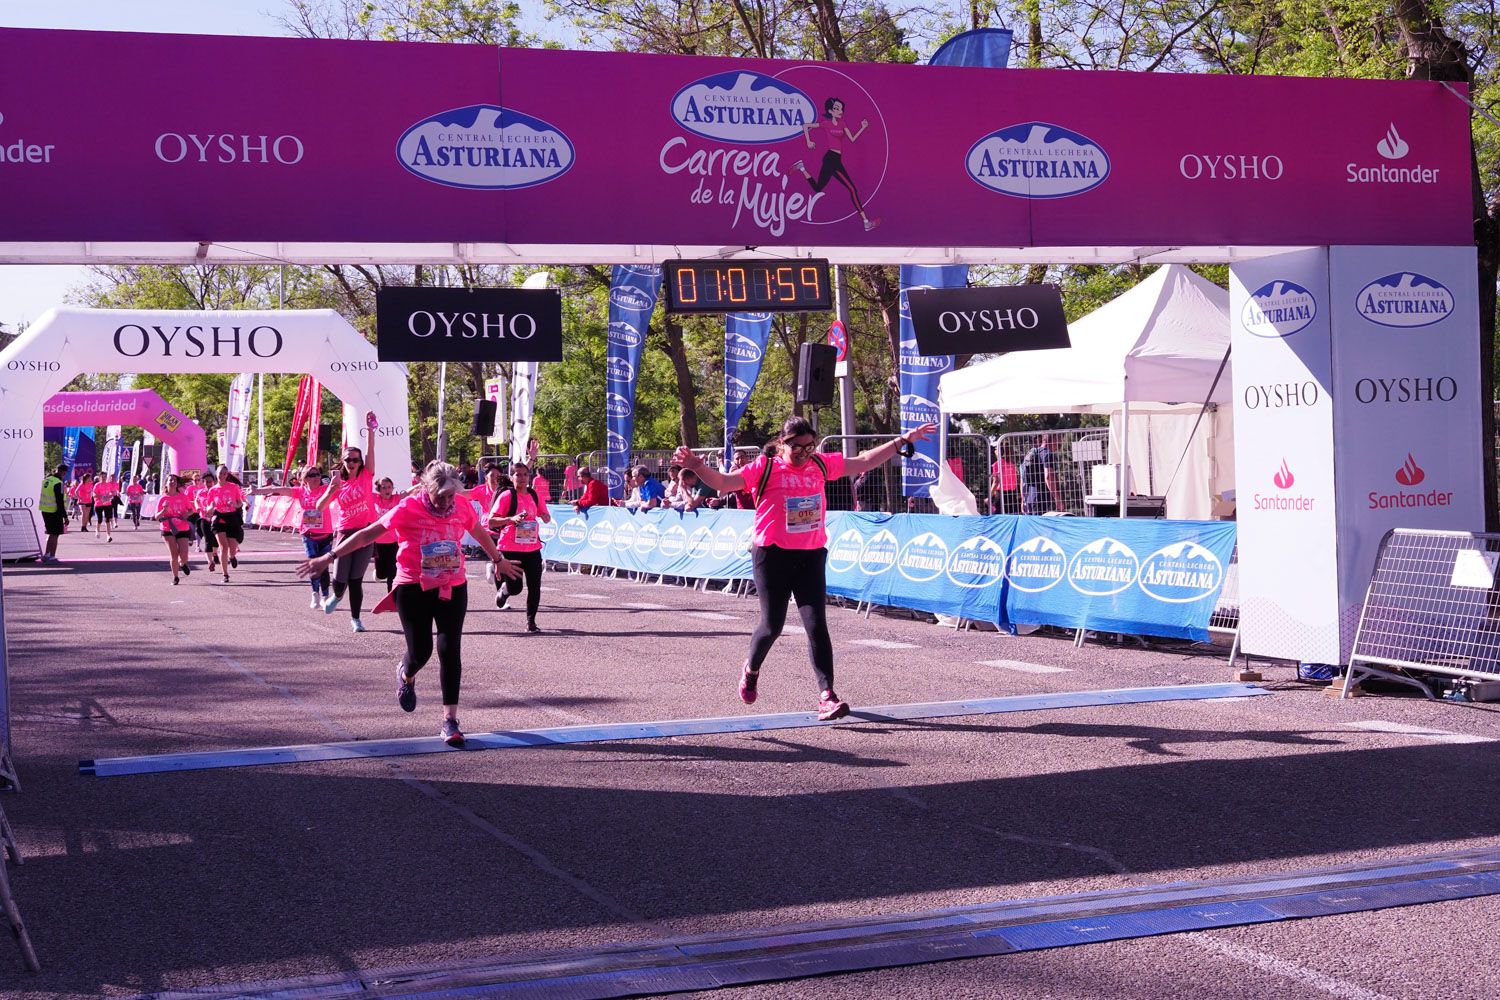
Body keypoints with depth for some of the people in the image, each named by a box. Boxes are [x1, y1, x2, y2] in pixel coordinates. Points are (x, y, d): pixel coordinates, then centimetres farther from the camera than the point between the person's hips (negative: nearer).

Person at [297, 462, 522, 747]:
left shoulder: (463, 507, 1)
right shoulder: (408, 508, -11)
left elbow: (480, 535, 21)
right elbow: (367, 534, -8)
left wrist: (499, 560, 36)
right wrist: (329, 557, -10)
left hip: (452, 587, 3)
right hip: (414, 588, -3)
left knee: (451, 651, -4)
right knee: (420, 650, -2)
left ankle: (450, 720, 1)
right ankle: (406, 674, 38)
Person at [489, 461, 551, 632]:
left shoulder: (534, 495, 9)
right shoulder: (506, 496, -7)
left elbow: (546, 517, 21)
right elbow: (492, 521, -10)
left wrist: (545, 518, -2)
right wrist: (511, 519, -23)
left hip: (532, 547, 5)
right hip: (511, 549, -4)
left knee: (535, 586, -2)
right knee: (515, 588, -4)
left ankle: (531, 621, 10)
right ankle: (503, 589, 32)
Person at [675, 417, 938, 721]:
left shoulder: (822, 465, 6)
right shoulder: (765, 468, -6)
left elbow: (865, 461, 16)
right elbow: (723, 482, -13)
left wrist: (903, 441, 16)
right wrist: (696, 466, -31)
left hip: (811, 556, 3)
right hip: (773, 556, -3)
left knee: (817, 624, -6)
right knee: (772, 625, 2)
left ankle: (827, 696, -7)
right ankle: (751, 669, 34)